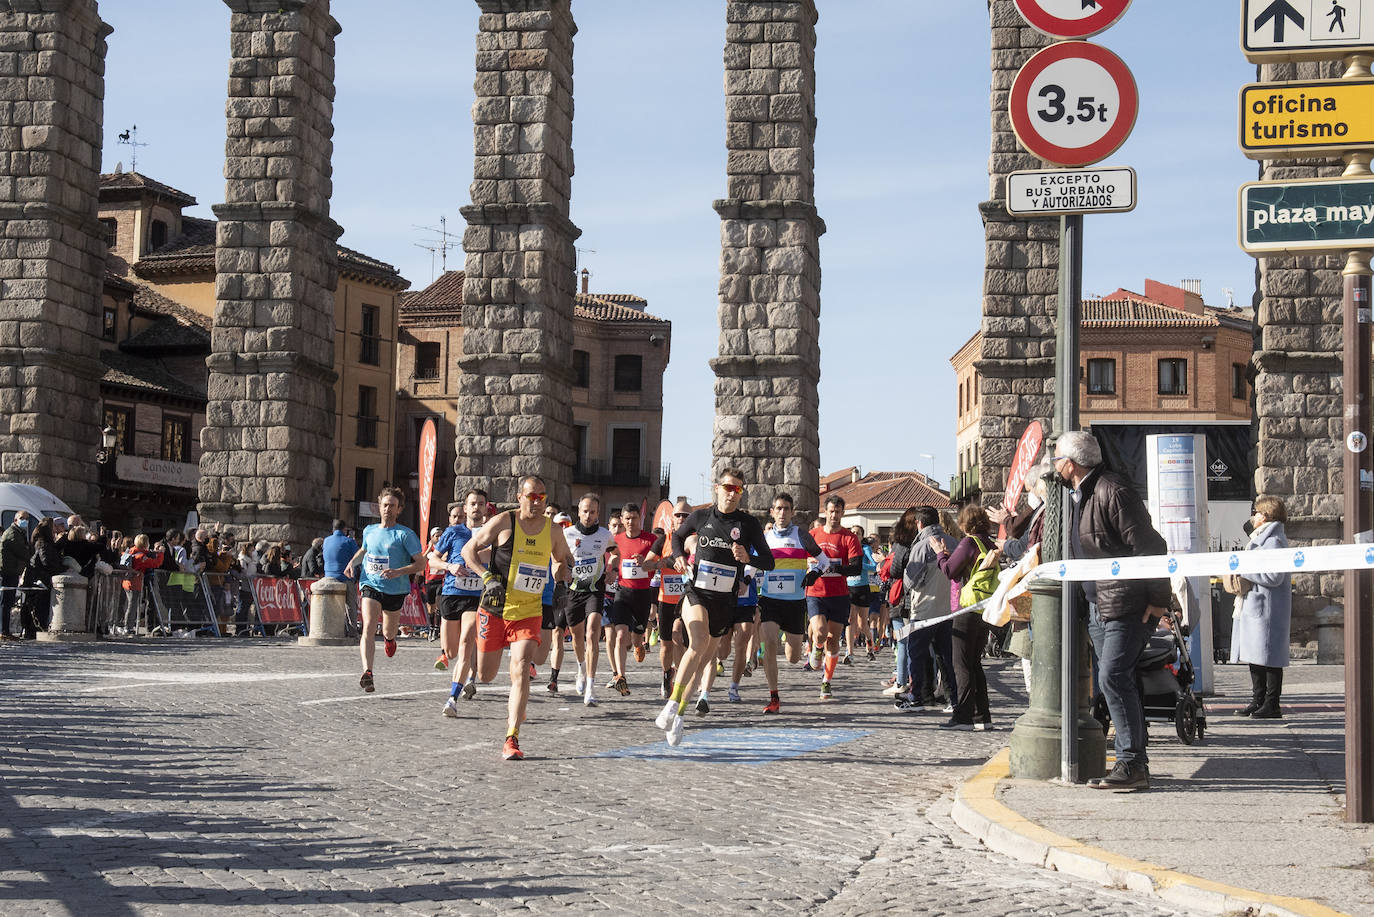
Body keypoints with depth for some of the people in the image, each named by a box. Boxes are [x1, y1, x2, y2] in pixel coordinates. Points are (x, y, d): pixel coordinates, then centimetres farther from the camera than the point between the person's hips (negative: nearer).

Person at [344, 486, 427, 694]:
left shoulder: (405, 534, -7)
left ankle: (389, 637, 55)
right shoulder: (369, 531, 8)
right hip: (371, 586, 1)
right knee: (368, 628, -20)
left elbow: (421, 563, -8)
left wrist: (399, 572, -23)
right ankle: (367, 673, -30)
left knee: (388, 632, 16)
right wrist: (352, 562, 11)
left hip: (395, 589, -1)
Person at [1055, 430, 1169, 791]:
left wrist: (1158, 600, -19)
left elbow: (1149, 547, -18)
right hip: (1098, 606, 10)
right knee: (1117, 681, 10)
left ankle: (1132, 764, -12)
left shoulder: (1113, 491, -16)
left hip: (1130, 606, -10)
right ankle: (1133, 764, 14)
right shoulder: (1081, 496, 16)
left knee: (1113, 677, -15)